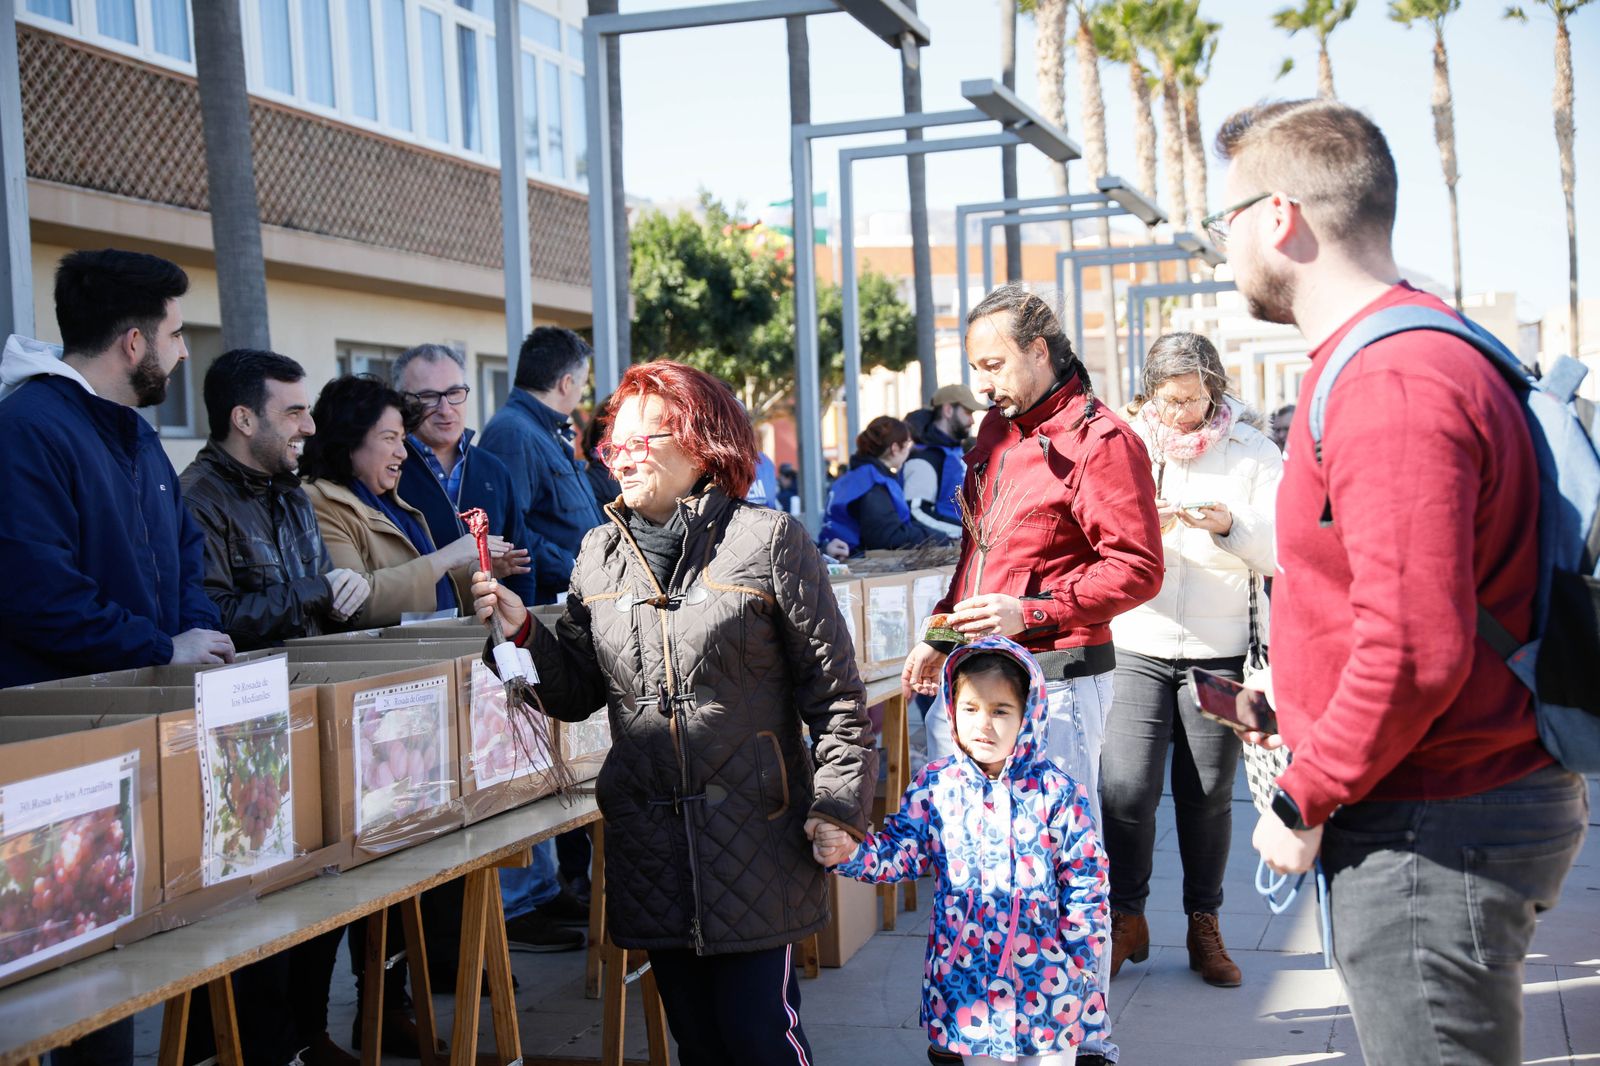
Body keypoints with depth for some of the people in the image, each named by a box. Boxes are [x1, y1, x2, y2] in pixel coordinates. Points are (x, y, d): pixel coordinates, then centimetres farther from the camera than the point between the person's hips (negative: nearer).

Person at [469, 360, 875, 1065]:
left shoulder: (767, 540, -6)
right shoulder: (600, 553, 9)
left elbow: (834, 688, -6)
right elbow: (578, 691, 11)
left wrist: (838, 802, -11)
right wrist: (523, 633, -5)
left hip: (754, 834, -5)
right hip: (648, 839, 5)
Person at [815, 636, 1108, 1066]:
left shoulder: (1055, 792, -9)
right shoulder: (936, 786, -3)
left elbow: (1085, 880, -5)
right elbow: (901, 851, -1)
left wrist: (1082, 960, -3)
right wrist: (850, 852, -20)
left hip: (1045, 975, -2)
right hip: (967, 974, 2)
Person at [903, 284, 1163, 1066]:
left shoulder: (1097, 442, -11)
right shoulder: (996, 430, 16)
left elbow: (1137, 568, -16)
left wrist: (1030, 610, -22)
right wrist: (942, 637, 20)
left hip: (1053, 679, -8)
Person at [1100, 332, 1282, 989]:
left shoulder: (1250, 451, 3)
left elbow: (1283, 550, -2)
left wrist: (1232, 526, -20)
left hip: (1219, 650, 0)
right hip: (1136, 646, 0)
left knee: (1209, 793, 7)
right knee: (1125, 787, -7)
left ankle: (1204, 926, 22)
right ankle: (1126, 917, 12)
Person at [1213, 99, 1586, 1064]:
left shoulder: (1394, 385, -21)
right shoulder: (1409, 353, 13)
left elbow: (1414, 651, -27)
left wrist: (1304, 802, -15)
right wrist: (1312, 744, 19)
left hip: (1435, 836, -10)